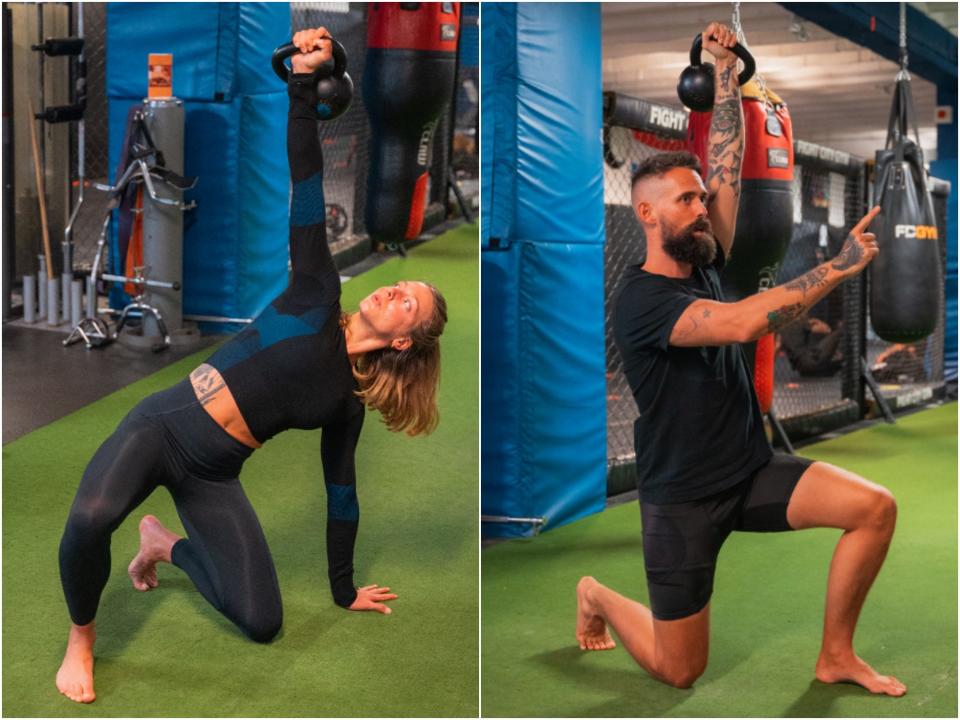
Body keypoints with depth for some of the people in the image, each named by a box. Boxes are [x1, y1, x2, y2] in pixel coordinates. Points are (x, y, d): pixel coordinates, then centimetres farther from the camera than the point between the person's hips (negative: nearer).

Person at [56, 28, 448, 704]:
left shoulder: (347, 398, 7)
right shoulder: (318, 300, -1)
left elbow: (341, 491, 16)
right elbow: (307, 192, -10)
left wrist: (344, 588, 19)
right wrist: (304, 85, -19)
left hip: (212, 477, 4)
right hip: (163, 423, -3)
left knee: (262, 623, -9)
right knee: (92, 517, -36)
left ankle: (168, 544, 21)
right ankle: (82, 637, -4)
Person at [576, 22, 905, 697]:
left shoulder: (704, 263, 3)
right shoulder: (641, 300, -20)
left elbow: (729, 158, 1)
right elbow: (742, 323, -35)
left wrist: (725, 69, -2)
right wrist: (836, 267, -31)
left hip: (753, 470, 7)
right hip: (684, 496, -7)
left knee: (875, 507, -16)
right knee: (680, 671, 1)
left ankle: (836, 656, 1)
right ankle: (598, 595, 31)